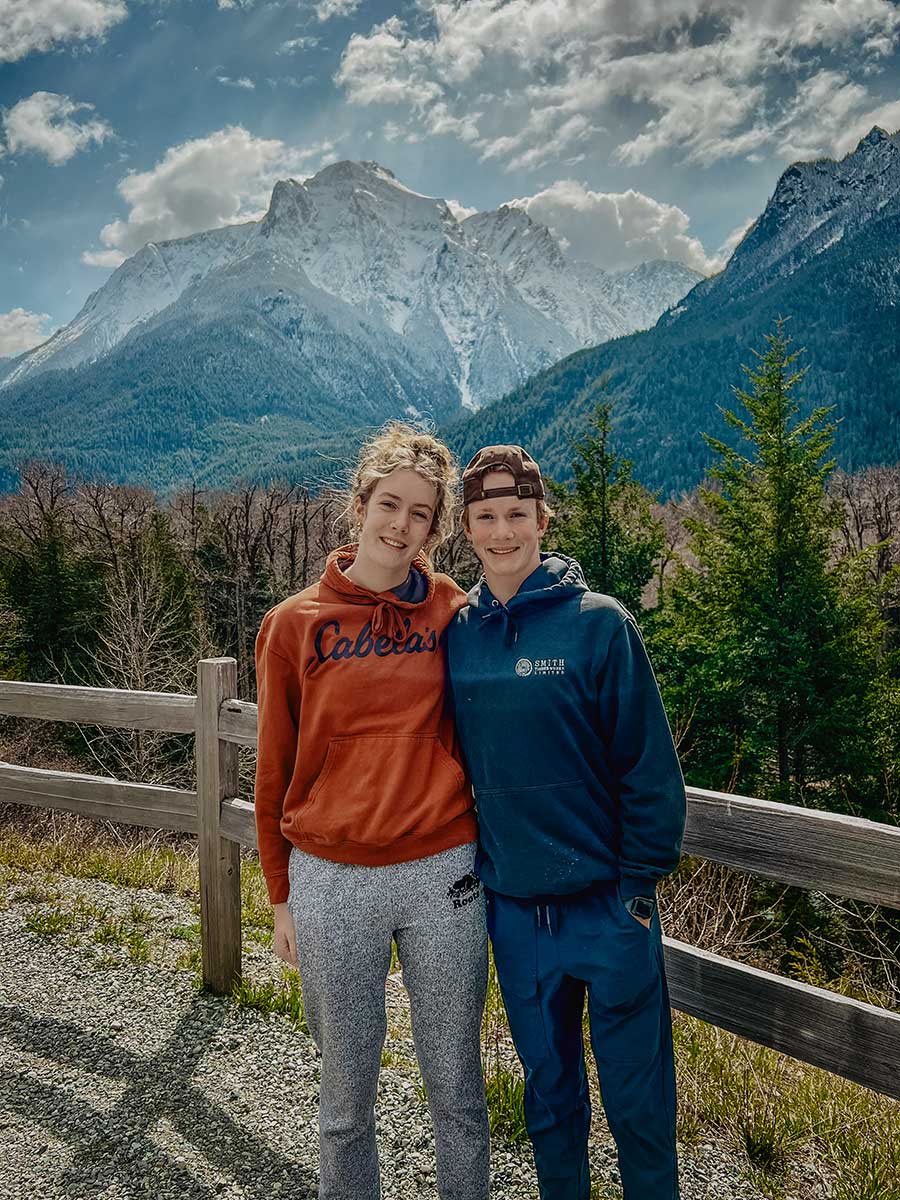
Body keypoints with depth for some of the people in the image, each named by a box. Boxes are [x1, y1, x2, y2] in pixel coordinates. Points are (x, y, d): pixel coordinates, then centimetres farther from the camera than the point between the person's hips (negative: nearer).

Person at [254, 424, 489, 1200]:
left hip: (442, 875, 1)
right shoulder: (295, 625, -2)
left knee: (456, 1085, 16)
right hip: (330, 882, 0)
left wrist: (485, 852, 6)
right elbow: (276, 772, 3)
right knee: (347, 1091, 17)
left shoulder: (452, 612, -1)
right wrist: (282, 898, 7)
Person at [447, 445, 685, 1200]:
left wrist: (641, 882, -9)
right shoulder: (457, 636, 1)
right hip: (512, 908, 4)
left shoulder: (598, 623, -11)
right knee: (548, 1089, 21)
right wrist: (466, 864, 9)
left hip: (607, 903, -3)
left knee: (639, 1099, 11)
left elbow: (650, 763, -9)